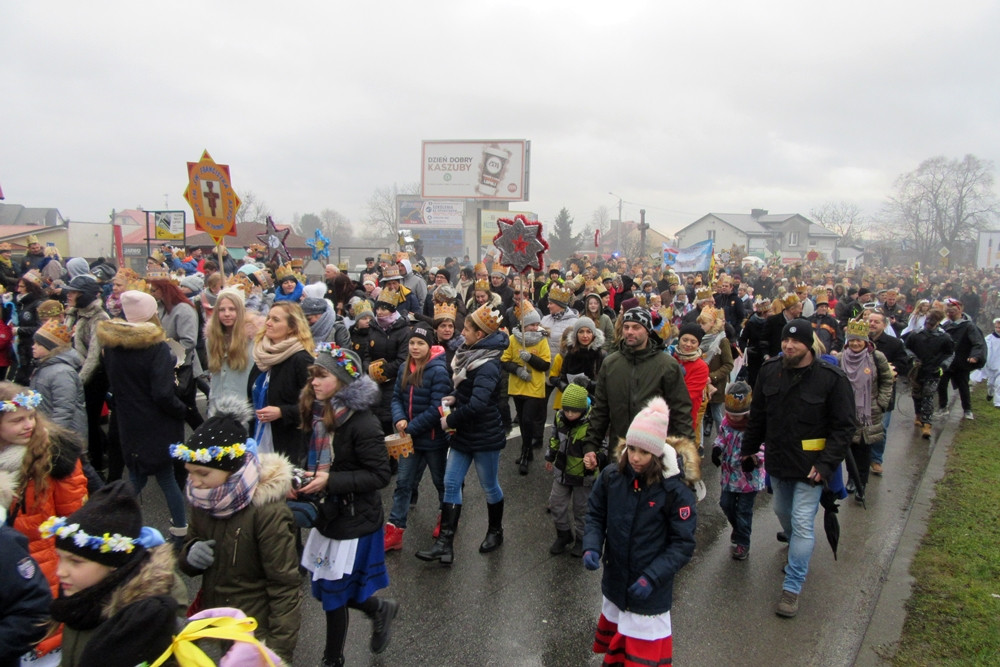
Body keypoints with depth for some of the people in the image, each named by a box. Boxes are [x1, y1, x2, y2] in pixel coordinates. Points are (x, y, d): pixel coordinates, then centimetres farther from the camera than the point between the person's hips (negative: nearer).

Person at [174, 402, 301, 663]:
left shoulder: (268, 512, -25)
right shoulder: (202, 500, -4)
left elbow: (284, 587, -19)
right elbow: (191, 542, 12)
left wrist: (280, 651, -18)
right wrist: (190, 555, -12)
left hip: (255, 636, -6)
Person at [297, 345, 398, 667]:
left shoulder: (362, 423, -22)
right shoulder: (322, 415, 1)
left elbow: (379, 476, -22)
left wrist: (330, 481, -27)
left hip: (355, 522, -7)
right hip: (329, 516, 8)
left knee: (333, 594, 7)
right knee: (326, 589, 17)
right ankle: (380, 609, 42)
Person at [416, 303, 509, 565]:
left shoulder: (487, 365, -24)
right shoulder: (471, 354, 4)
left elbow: (477, 404, -33)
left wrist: (450, 420, -20)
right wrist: (455, 397, 0)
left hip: (485, 436, -9)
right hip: (464, 434, 9)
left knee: (490, 486, 11)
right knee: (451, 484, 5)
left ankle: (495, 532, 34)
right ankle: (445, 543, 8)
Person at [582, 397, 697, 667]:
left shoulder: (674, 490, -20)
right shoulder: (611, 476, -10)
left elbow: (683, 543, -15)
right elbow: (595, 515, 3)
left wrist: (652, 577, -22)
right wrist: (591, 547, -14)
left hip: (650, 593, -4)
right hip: (614, 582, 4)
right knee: (615, 633, 26)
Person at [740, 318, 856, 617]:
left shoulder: (831, 378, -15)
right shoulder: (770, 370, 0)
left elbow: (844, 427, -11)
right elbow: (758, 415, 11)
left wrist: (826, 464, -18)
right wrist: (749, 447, 15)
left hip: (809, 467, -5)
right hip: (777, 461, 5)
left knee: (802, 524, -5)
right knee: (783, 513, 21)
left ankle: (792, 587, 5)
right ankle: (798, 555, 50)